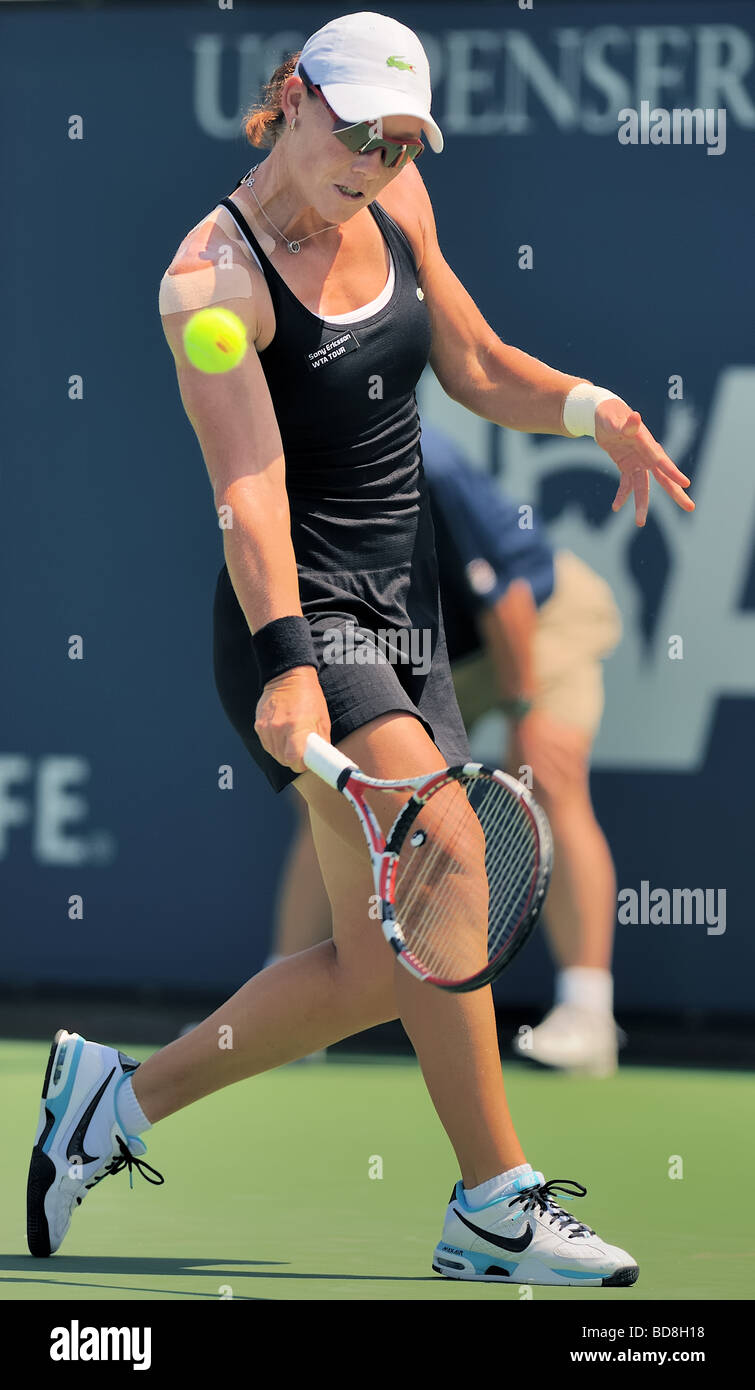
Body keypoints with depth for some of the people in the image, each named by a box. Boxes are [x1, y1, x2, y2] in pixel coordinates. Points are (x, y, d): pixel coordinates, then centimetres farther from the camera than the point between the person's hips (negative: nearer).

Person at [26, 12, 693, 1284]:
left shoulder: (398, 207, 8)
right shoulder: (214, 277, -14)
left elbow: (476, 367, 19)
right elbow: (248, 482, -25)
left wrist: (590, 407, -1)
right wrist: (287, 660, -37)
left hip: (403, 616, 8)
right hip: (298, 617, -8)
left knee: (380, 969, 4)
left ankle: (118, 1096, 20)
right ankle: (496, 1207, -16)